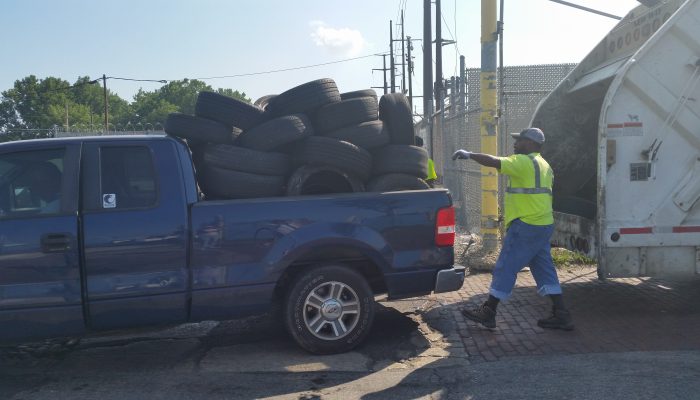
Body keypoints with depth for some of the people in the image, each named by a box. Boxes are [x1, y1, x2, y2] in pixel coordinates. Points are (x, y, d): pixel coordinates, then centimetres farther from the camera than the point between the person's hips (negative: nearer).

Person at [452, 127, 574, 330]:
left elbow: (493, 161, -23)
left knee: (505, 268, -3)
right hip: (543, 225, 10)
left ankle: (488, 312, 5)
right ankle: (561, 315, 12)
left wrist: (469, 155, -13)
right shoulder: (542, 164, 19)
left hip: (526, 226, -10)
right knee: (544, 269, 12)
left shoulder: (523, 162, -12)